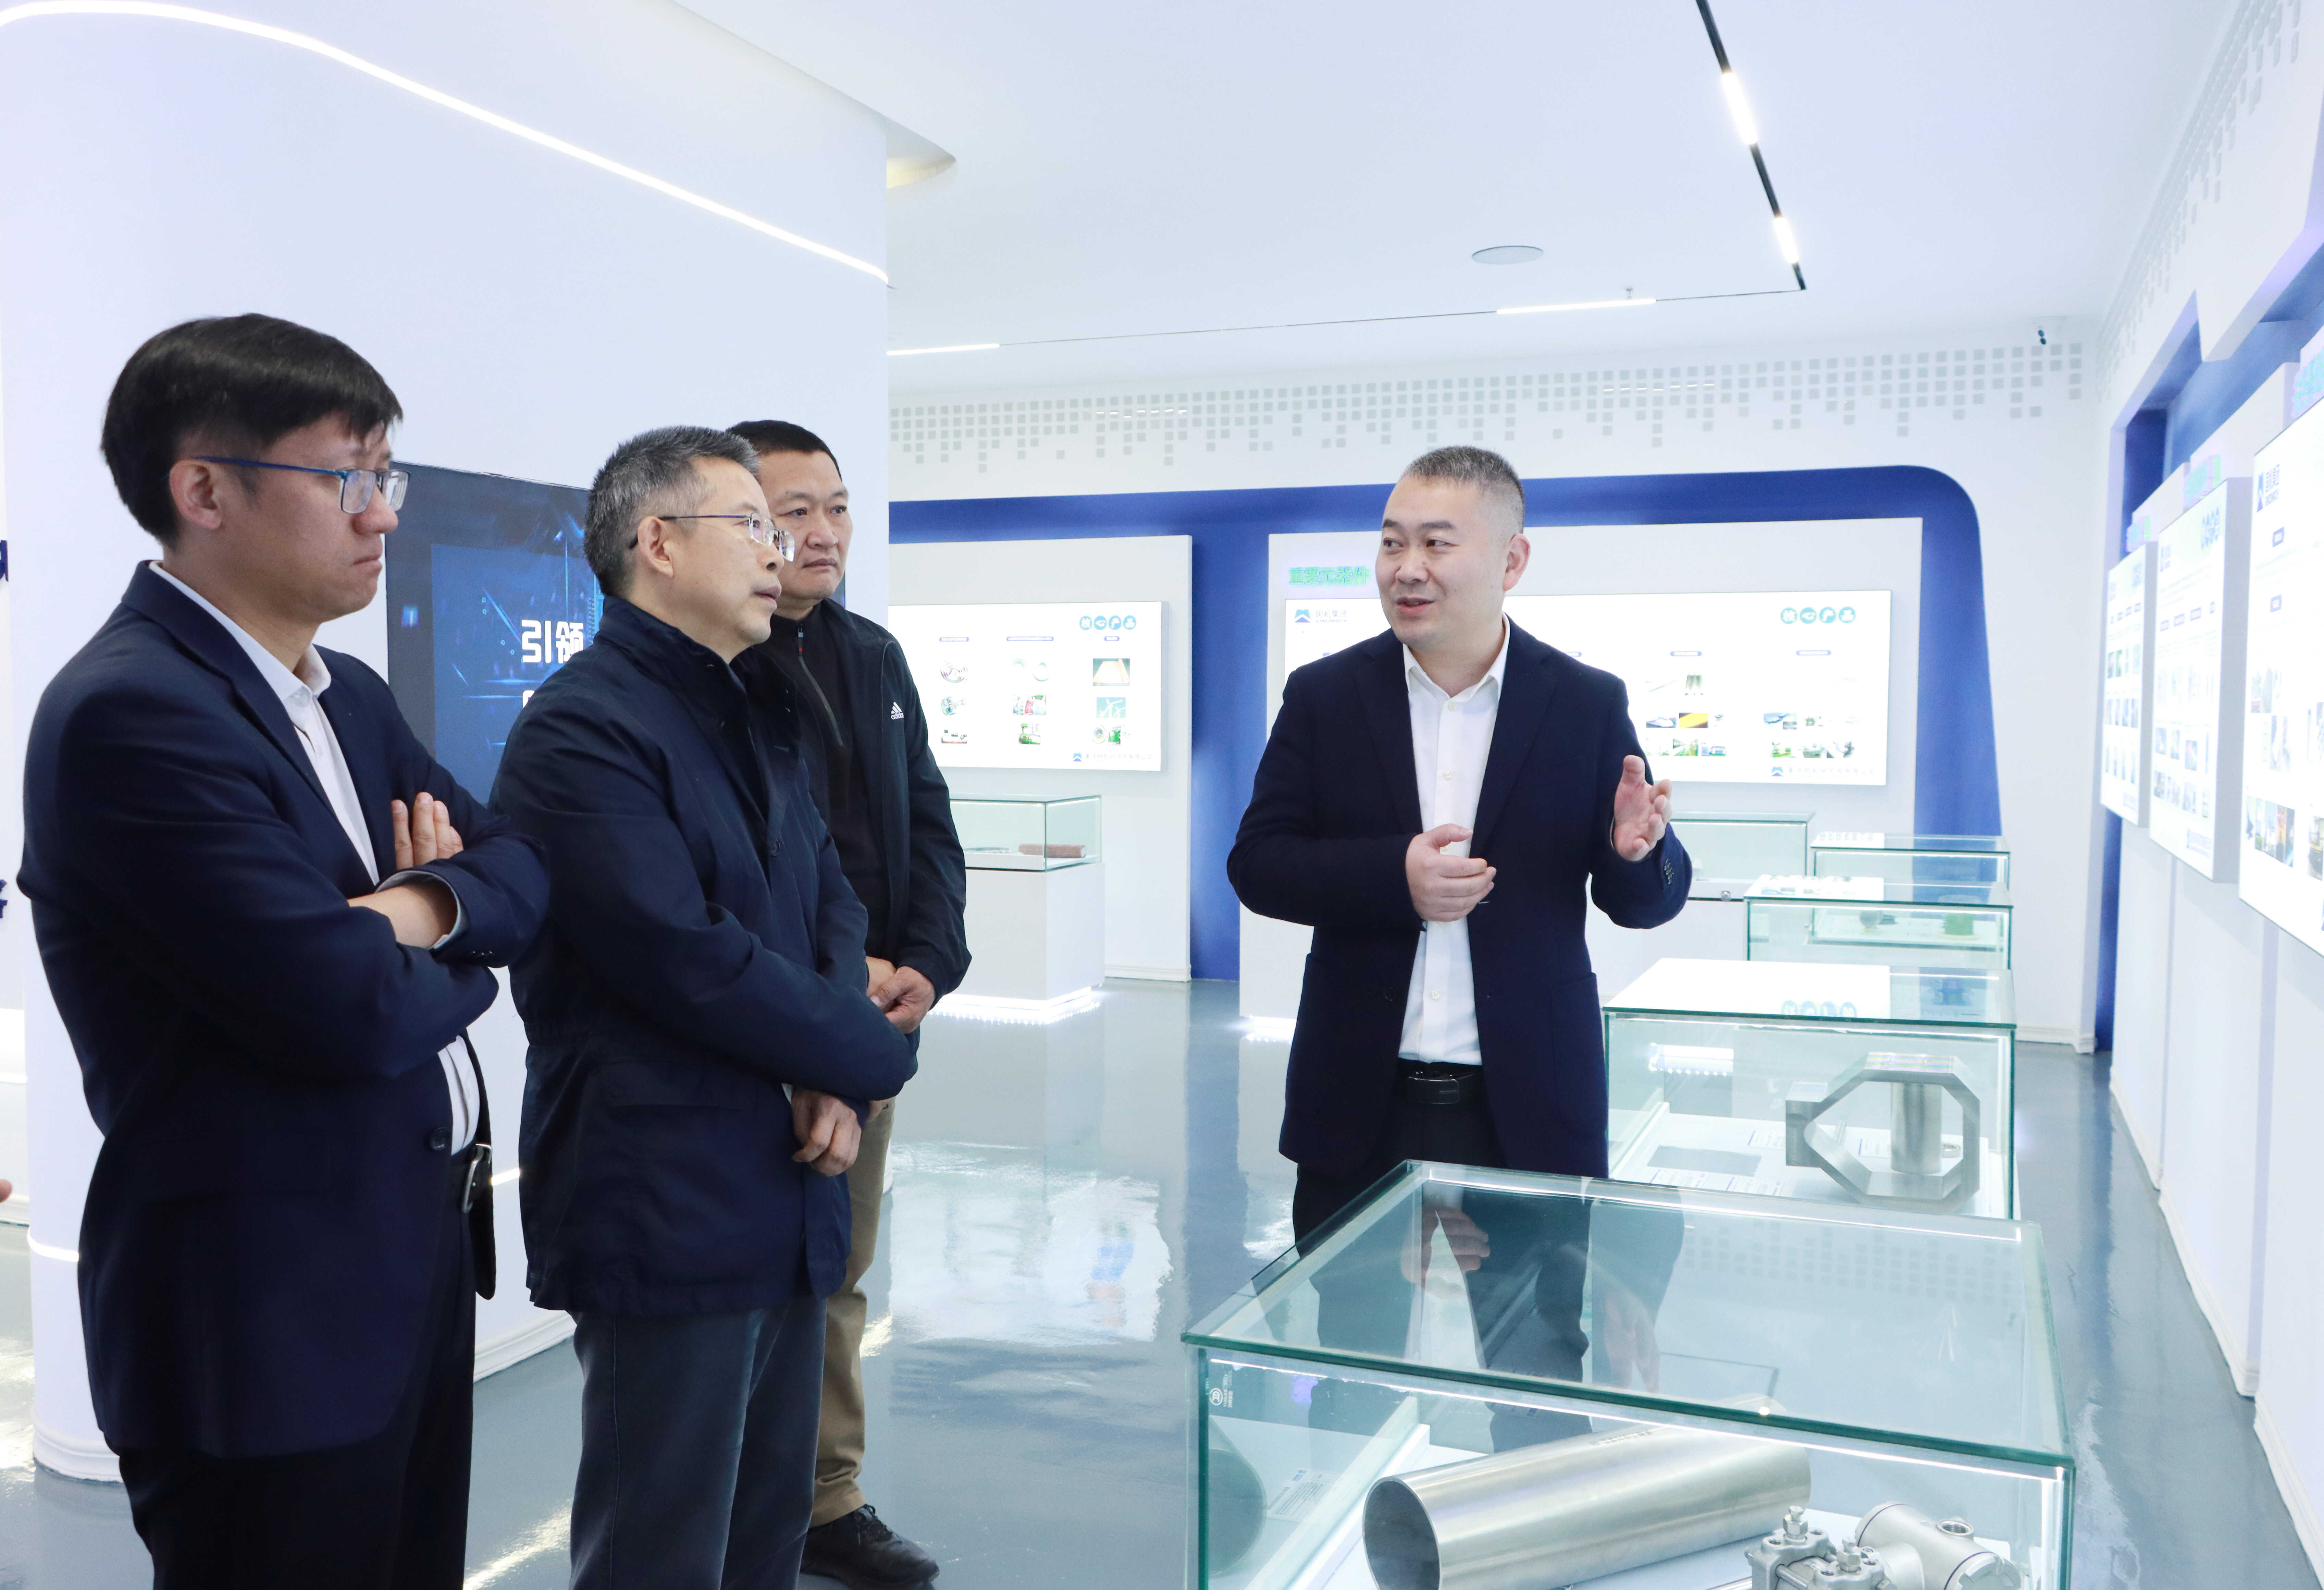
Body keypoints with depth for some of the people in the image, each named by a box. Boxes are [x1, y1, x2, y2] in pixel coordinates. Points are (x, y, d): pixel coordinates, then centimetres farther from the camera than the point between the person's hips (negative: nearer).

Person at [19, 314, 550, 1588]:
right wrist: (463, 957, -4)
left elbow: (518, 865, 7)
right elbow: (349, 1005, -26)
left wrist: (425, 907, -15)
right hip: (266, 1316, -8)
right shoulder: (132, 713, -19)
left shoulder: (348, 695, 11)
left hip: (415, 1262, 9)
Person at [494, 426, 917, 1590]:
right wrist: (875, 1059, -9)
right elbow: (691, 960, -22)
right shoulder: (579, 729, -14)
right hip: (665, 1216, -8)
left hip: (786, 1207, 8)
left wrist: (835, 1087, -7)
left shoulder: (752, 723, 16)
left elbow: (832, 904, 11)